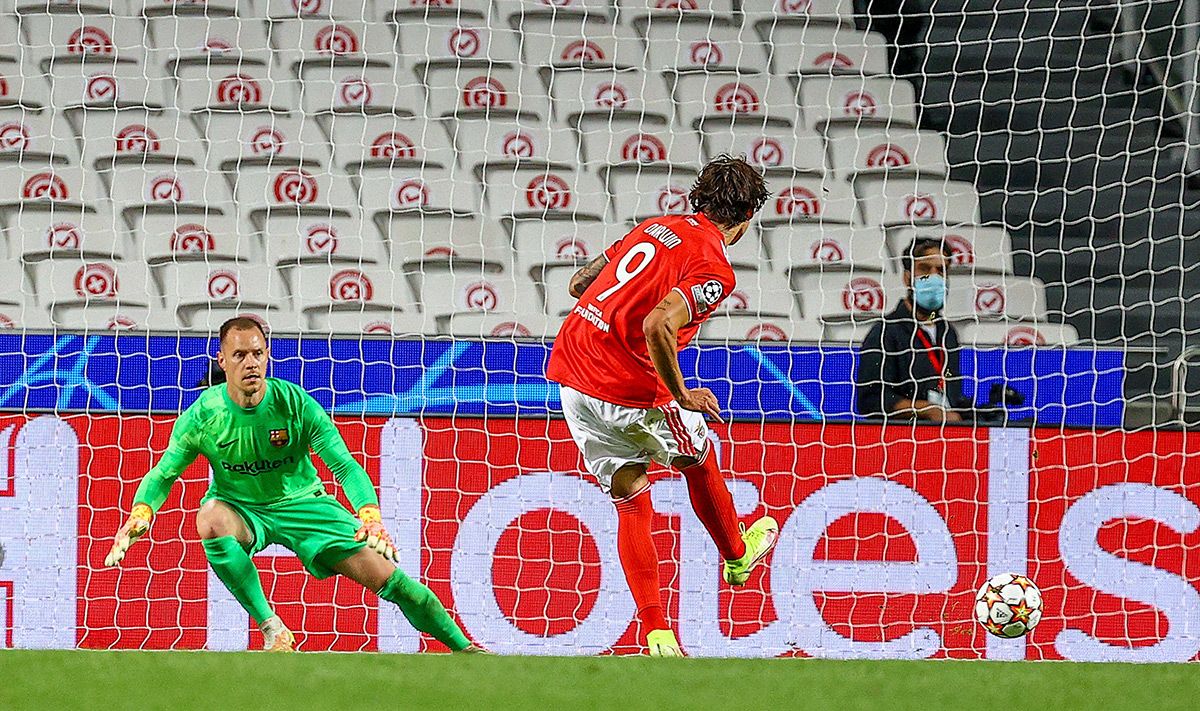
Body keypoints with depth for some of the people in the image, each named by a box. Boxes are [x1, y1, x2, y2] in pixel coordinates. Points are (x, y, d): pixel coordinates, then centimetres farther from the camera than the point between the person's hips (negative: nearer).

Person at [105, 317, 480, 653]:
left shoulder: (295, 403, -18)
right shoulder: (202, 415, -15)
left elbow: (345, 466, -19)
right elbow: (164, 473, -5)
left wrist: (371, 516, -37)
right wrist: (140, 512, -26)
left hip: (300, 502, 0)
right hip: (239, 508, 0)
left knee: (384, 575, -10)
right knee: (210, 519, -38)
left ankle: (461, 645, 11)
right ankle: (272, 629, -26)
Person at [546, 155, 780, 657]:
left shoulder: (656, 227, 11)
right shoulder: (714, 270, -13)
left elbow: (580, 283, 19)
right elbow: (658, 326, -28)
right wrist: (682, 395, -16)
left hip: (571, 369, 7)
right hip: (625, 389, -7)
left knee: (629, 497, 13)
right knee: (699, 459, 22)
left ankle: (656, 632, 10)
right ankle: (737, 556, 46)